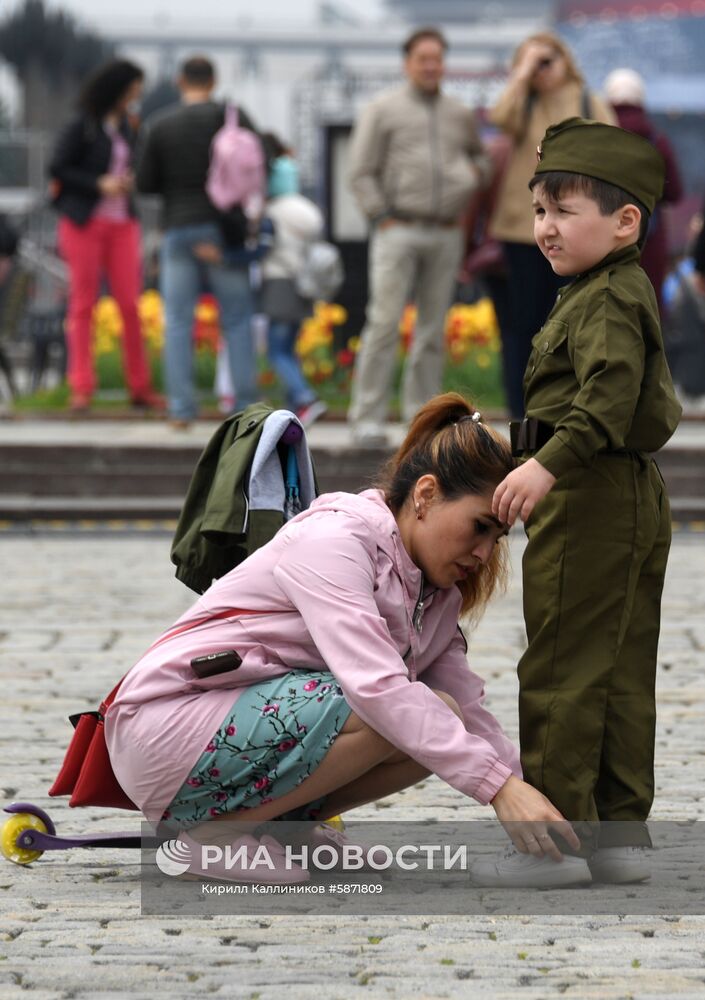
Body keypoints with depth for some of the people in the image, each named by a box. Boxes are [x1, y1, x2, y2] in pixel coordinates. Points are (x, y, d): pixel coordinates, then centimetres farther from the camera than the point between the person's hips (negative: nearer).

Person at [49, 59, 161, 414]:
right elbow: (57, 168, -8)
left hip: (121, 223, 5)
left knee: (130, 304, 0)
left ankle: (140, 387, 4)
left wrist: (128, 181, 0)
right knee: (83, 303, 0)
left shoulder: (126, 127, 11)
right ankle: (82, 388, 3)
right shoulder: (80, 127, -7)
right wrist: (99, 185, -15)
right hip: (84, 222, -5)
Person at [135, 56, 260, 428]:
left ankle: (181, 408, -5)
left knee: (177, 323, 3)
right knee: (237, 320, 5)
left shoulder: (158, 124, 0)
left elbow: (145, 184, 1)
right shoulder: (233, 116, -2)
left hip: (178, 230, 0)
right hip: (224, 230, 0)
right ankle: (246, 404, 1)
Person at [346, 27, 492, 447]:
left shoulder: (460, 114, 14)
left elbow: (480, 157, 28)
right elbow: (362, 173, 1)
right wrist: (383, 218, -8)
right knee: (385, 323, -11)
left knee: (433, 330, 6)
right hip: (399, 232, -4)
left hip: (446, 235, 4)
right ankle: (368, 418, -10)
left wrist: (478, 172, 4)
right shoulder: (384, 110, 2)